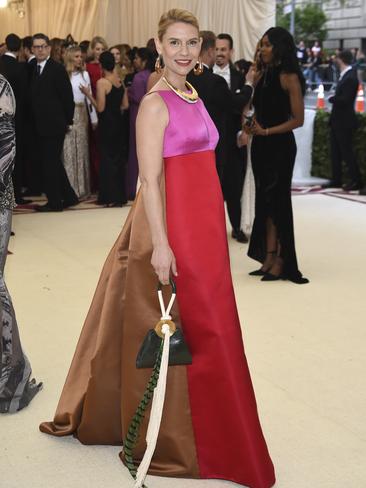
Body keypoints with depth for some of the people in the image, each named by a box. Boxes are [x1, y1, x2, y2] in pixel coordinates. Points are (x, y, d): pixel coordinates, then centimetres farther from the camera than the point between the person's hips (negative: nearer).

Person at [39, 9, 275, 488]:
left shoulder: (193, 96, 13)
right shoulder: (155, 104, -13)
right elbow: (150, 179, -17)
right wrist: (160, 243, -21)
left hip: (204, 223, 9)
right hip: (172, 225, -8)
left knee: (203, 326, 16)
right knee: (184, 330, 0)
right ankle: (176, 440, 16)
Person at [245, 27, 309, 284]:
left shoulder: (288, 77, -10)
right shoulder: (263, 75, 9)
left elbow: (298, 119, -11)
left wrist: (267, 131, -15)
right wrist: (250, 126, -5)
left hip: (280, 145, -7)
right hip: (261, 145, 7)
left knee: (277, 200, 0)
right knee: (265, 201, 8)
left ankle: (281, 263, 9)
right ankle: (269, 258, 15)